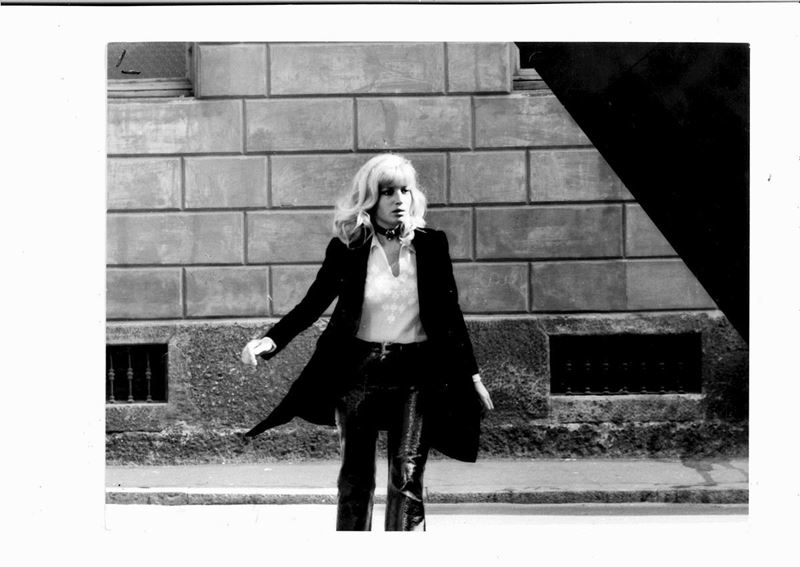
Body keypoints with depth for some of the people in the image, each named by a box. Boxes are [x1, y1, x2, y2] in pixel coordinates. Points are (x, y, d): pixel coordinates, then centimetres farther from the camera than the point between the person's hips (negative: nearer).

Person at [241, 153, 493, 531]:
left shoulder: (432, 245, 0)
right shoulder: (346, 248, -3)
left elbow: (451, 313, 5)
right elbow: (312, 304, -2)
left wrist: (472, 375, 5)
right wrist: (271, 340, -17)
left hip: (416, 374, 0)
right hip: (358, 371, 1)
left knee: (407, 478, -7)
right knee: (355, 478, 9)